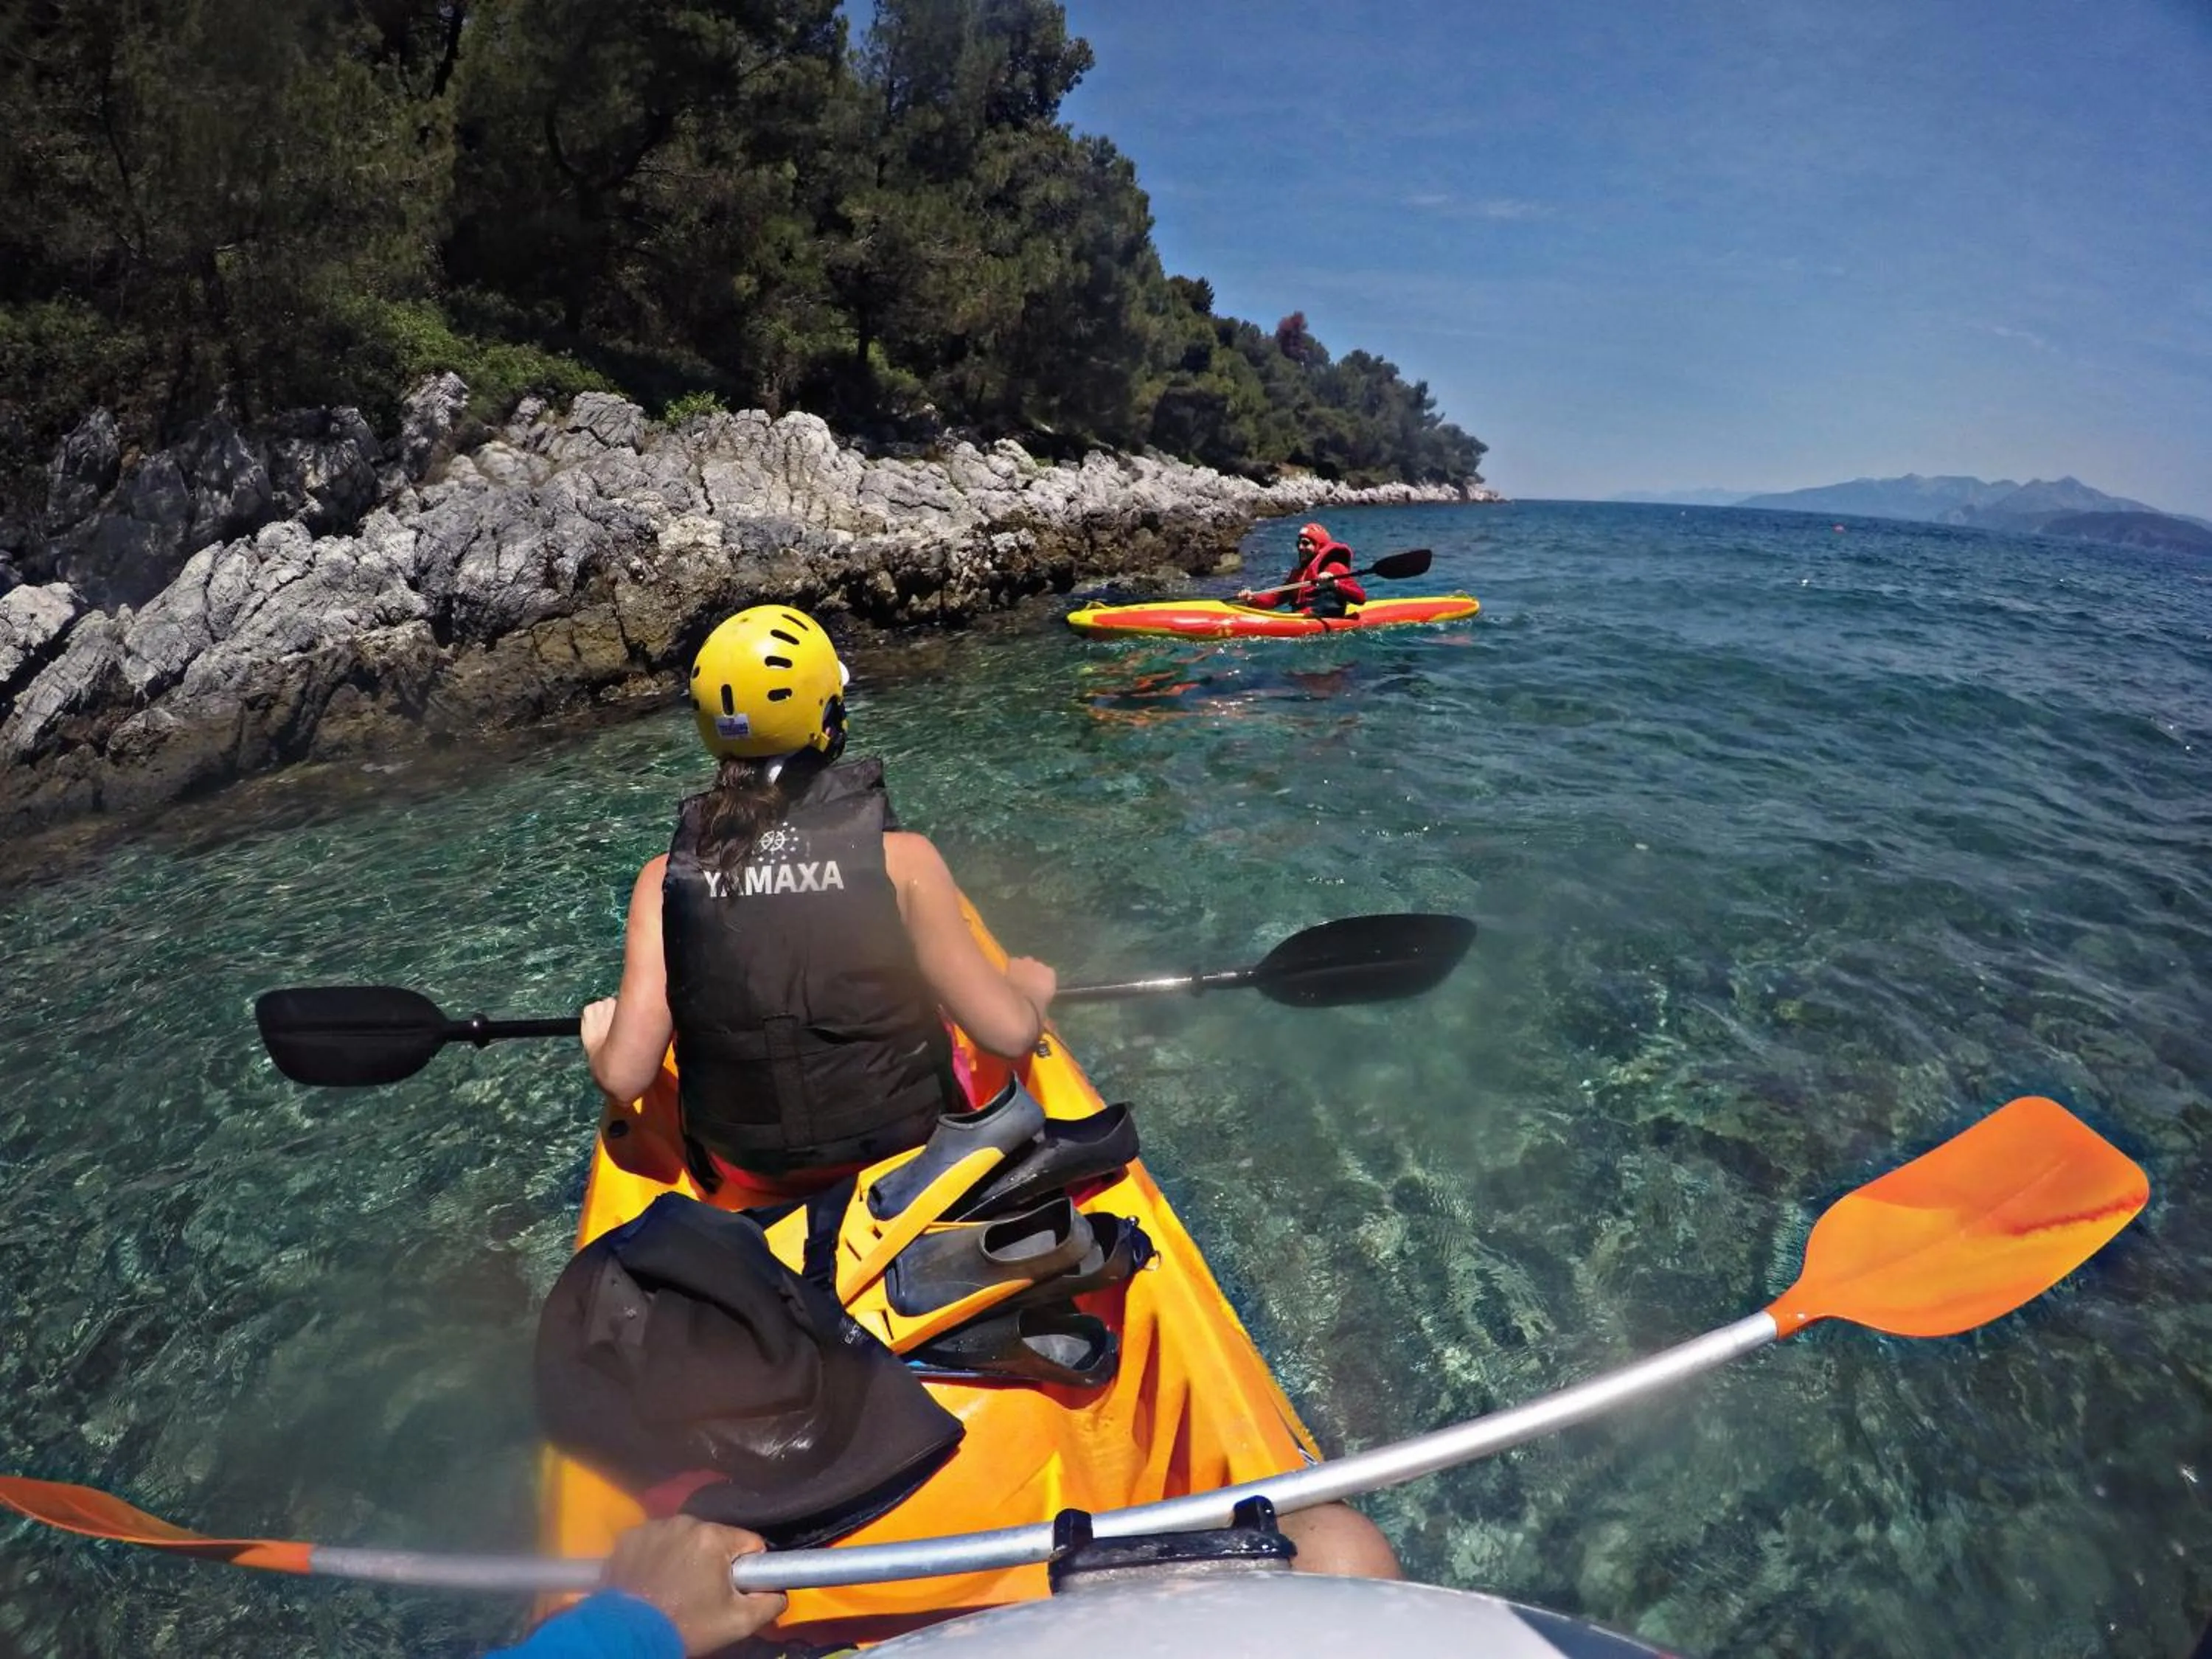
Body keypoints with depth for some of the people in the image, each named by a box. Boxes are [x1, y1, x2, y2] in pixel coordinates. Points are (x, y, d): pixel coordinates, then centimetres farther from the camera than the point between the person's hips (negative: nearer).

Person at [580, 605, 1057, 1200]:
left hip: (743, 1176, 2)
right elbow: (1009, 1034, -19)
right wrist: (1030, 987, 5)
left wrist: (597, 1037, 10)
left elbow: (624, 1077, -13)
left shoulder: (666, 878, -14)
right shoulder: (900, 858, -20)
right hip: (903, 1150, -2)